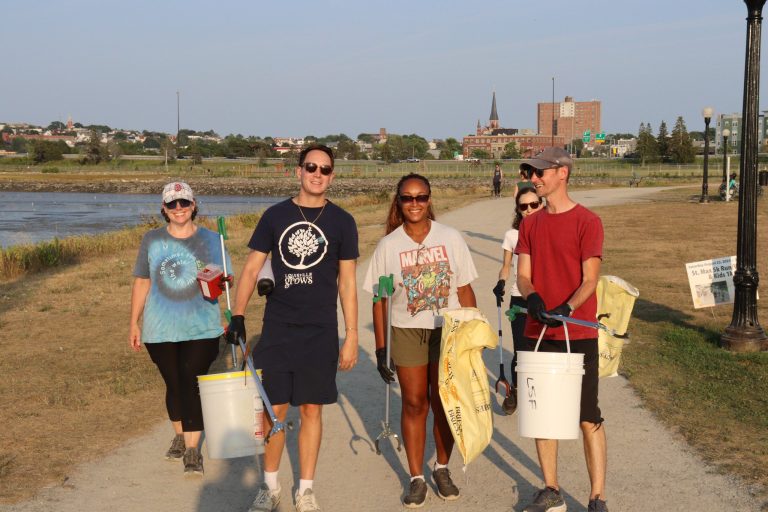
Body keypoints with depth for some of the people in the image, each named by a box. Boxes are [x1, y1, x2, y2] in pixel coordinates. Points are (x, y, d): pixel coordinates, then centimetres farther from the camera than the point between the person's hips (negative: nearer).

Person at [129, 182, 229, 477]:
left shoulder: (210, 240, 1)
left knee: (192, 385, -8)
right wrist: (134, 323, 8)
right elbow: (141, 283, 8)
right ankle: (179, 437, 35)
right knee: (174, 385, 13)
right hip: (161, 330, 2)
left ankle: (192, 451, -2)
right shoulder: (152, 240, 3)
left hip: (201, 329, -2)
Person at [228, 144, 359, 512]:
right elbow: (252, 268, 6)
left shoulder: (341, 222, 2)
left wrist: (351, 336, -1)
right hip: (277, 329, 1)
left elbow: (347, 282, 2)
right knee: (273, 409, 4)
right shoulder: (275, 215, 4)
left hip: (320, 332, -1)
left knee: (311, 410, 6)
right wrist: (237, 316, -4)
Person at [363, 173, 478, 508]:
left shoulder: (450, 238, -3)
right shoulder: (388, 245, -3)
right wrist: (381, 349, -1)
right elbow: (379, 300, 0)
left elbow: (465, 291, 1)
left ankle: (442, 469, 27)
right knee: (414, 404, 5)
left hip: (448, 330, 0)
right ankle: (416, 478, 16)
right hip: (406, 332, 0)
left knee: (444, 404, 7)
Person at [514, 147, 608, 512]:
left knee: (588, 418, 0)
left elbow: (590, 280, -11)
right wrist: (532, 297, -17)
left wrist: (566, 309, -28)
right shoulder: (530, 224, 10)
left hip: (578, 334, -5)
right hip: (538, 332, 6)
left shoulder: (586, 221, -7)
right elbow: (523, 275, 5)